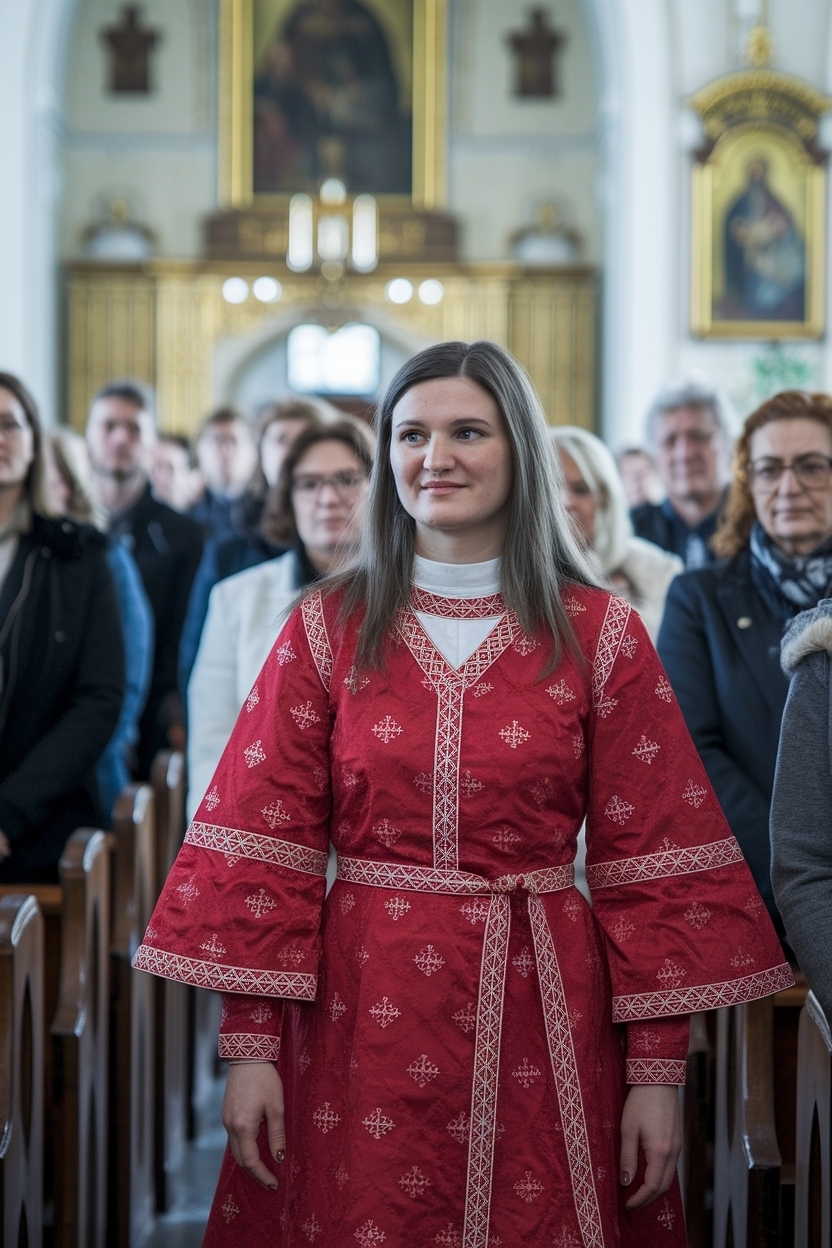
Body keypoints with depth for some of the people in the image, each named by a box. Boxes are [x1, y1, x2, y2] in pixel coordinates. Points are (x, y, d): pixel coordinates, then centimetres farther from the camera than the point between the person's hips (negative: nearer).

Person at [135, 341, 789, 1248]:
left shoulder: (600, 635, 1)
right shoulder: (328, 627, 2)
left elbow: (650, 861, 0)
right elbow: (262, 846, 0)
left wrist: (657, 1071, -4)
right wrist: (249, 1047, -6)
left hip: (539, 1013, 0)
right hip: (363, 1012, 0)